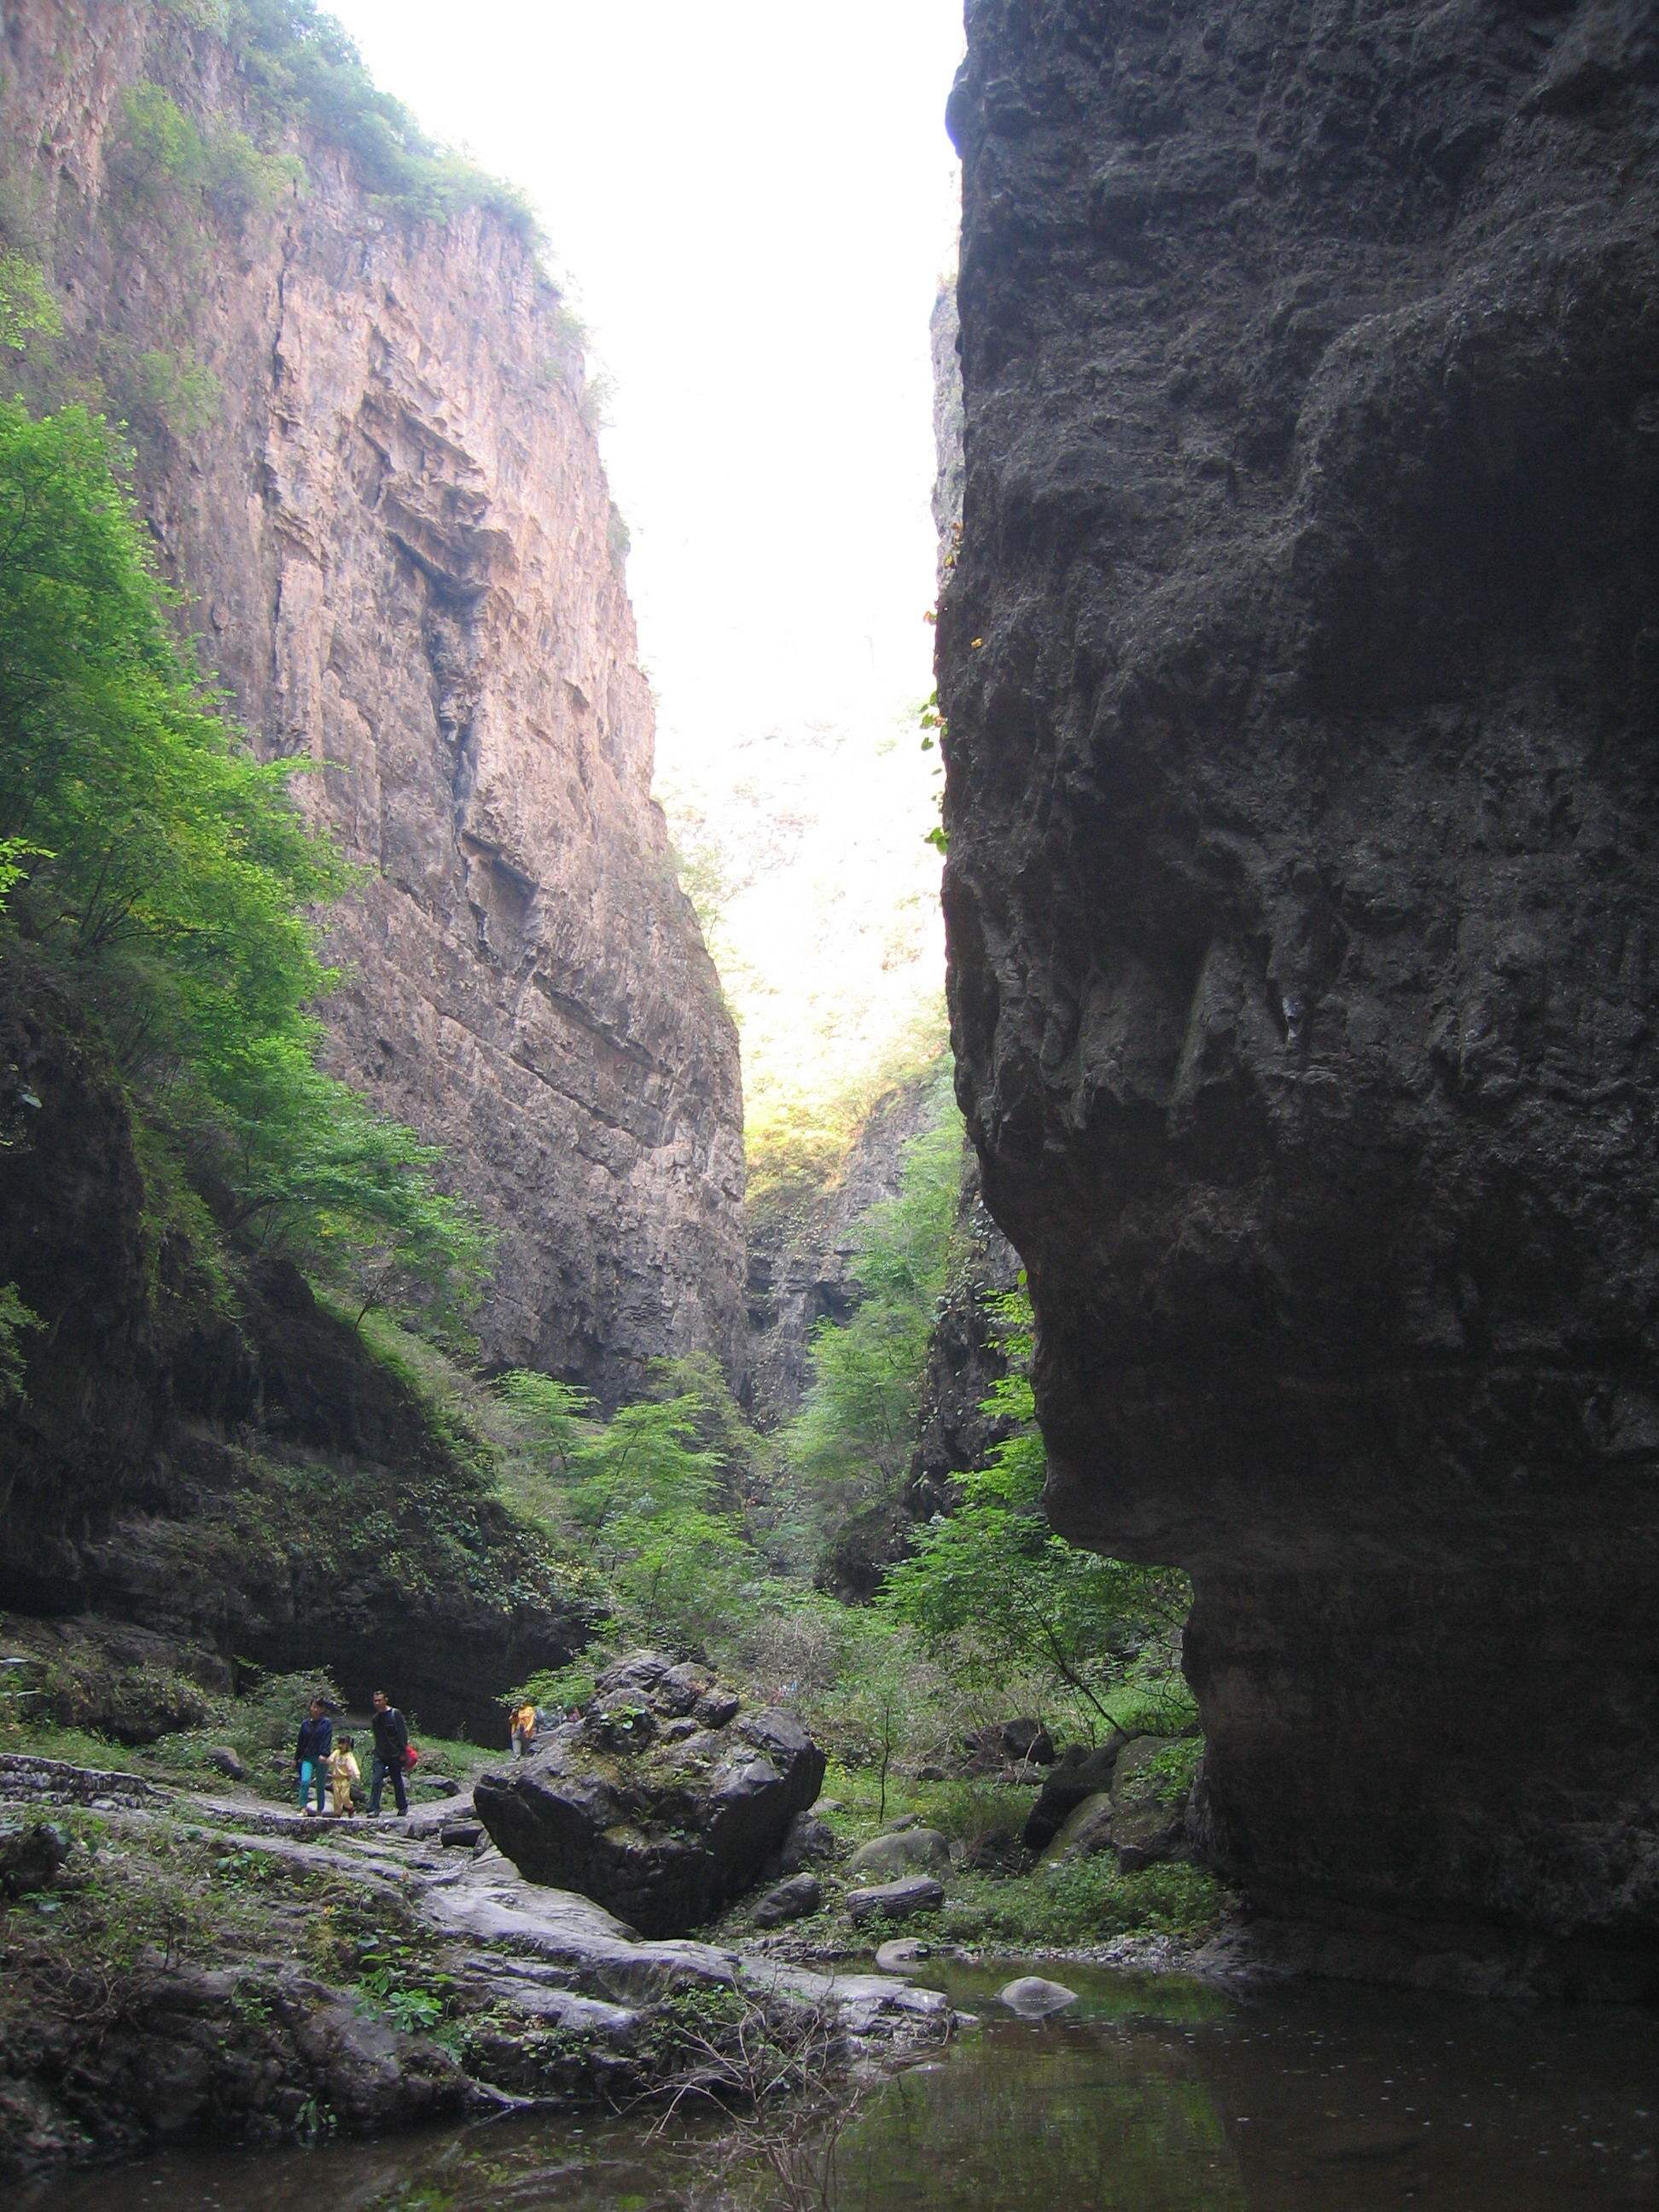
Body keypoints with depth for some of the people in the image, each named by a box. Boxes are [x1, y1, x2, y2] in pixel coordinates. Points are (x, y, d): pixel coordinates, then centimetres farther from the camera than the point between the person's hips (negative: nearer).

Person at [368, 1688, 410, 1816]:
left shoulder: (395, 1714, -8)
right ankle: (374, 1808, -10)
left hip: (395, 1755, -4)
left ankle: (403, 1807, 20)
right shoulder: (376, 1717, 9)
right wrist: (376, 1750, 15)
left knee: (397, 1781, 6)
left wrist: (403, 1752, -14)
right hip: (380, 1755, 4)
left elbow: (403, 1733, -10)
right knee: (376, 1781, -9)